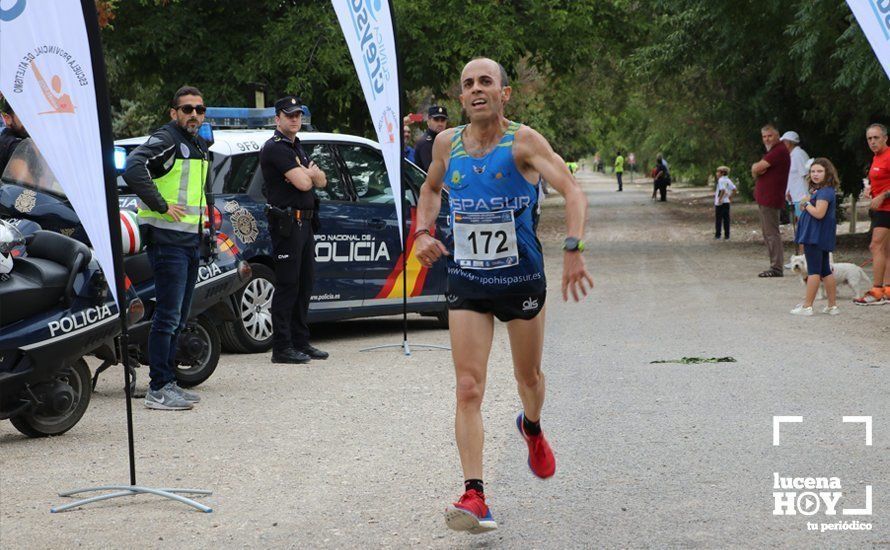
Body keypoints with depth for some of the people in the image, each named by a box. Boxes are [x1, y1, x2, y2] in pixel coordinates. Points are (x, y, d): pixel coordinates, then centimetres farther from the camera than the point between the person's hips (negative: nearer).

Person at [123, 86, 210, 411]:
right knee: (168, 315, -11)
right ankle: (158, 389, -9)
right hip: (167, 237, -10)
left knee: (179, 317, 13)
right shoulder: (165, 140, -11)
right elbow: (133, 169, -28)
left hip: (191, 238, 10)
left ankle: (168, 383, 21)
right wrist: (161, 205, -25)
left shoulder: (200, 146, 19)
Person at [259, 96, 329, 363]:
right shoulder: (275, 148, -11)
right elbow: (302, 183, -19)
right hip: (286, 223, -9)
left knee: (305, 283, 11)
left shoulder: (296, 147, 20)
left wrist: (310, 172, -5)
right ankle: (282, 348, -6)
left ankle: (301, 342, 18)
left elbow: (321, 181, 17)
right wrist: (308, 173, 4)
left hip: (305, 223, 9)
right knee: (287, 285, -8)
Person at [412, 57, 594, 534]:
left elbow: (573, 192, -22)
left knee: (528, 376, 18)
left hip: (522, 279, -2)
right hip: (466, 281, 2)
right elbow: (430, 188, 21)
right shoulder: (447, 143, 0)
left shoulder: (523, 141, -13)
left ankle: (532, 428, 53)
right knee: (468, 390, -10)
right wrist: (422, 232, 4)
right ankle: (474, 496, -14)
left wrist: (573, 249, -37)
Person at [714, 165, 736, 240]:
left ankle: (717, 235, 4)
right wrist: (730, 196, 8)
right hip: (727, 202, 7)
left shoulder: (720, 180, -13)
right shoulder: (728, 180, 8)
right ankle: (727, 235, 8)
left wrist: (720, 199, -20)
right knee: (726, 219, 8)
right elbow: (734, 189, 1)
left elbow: (723, 190, -25)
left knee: (718, 219, 2)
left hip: (720, 203, -7)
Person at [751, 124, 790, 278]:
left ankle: (777, 268, -12)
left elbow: (756, 168, -17)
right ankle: (775, 266, 16)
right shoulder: (771, 152, 22)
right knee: (768, 234, 13)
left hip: (771, 200, -11)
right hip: (764, 199, 11)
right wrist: (757, 169, -4)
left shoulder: (779, 151, -13)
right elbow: (755, 172, 17)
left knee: (771, 233, -11)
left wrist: (756, 167, 4)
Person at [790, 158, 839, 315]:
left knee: (813, 271, -8)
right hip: (822, 238, 10)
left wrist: (806, 203, -11)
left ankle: (807, 306, -6)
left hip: (815, 237, -10)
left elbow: (819, 213, -26)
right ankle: (832, 305, 16)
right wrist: (805, 205, 1)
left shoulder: (824, 191, -16)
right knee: (825, 271, 12)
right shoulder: (819, 190, 16)